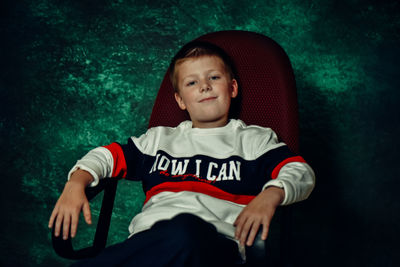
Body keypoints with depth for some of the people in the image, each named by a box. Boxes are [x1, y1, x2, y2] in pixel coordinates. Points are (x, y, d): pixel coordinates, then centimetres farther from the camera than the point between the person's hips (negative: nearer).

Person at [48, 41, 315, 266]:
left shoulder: (255, 139, 23)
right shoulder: (160, 139, 33)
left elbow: (302, 172, 9)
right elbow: (110, 155, 31)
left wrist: (270, 196, -14)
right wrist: (77, 182, 8)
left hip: (215, 239, -1)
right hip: (148, 239, 2)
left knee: (185, 230, -42)